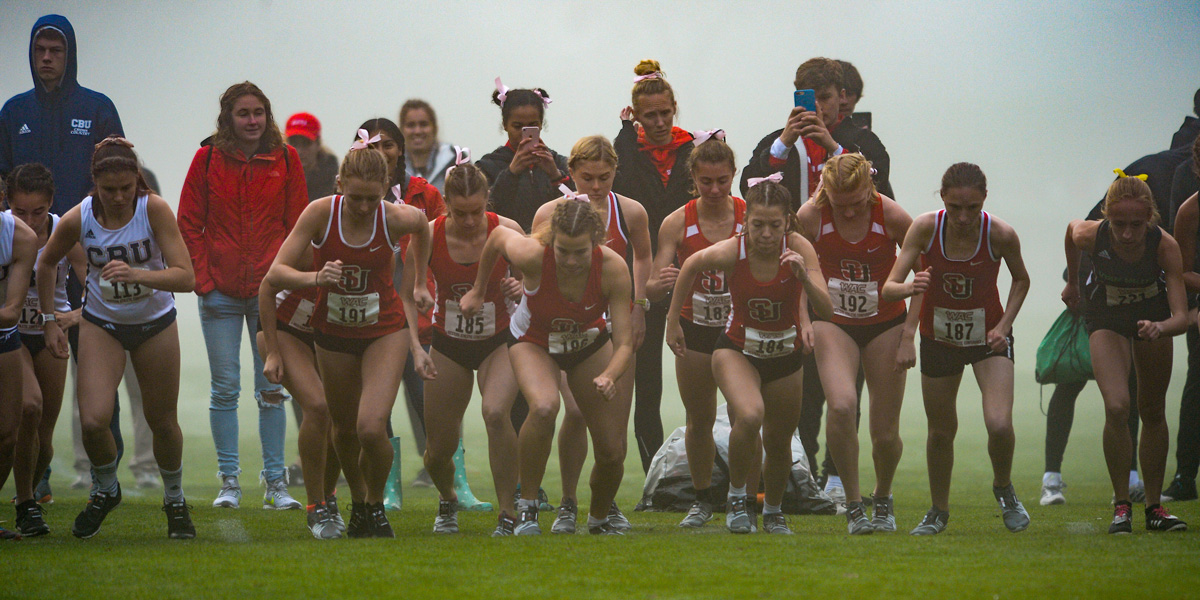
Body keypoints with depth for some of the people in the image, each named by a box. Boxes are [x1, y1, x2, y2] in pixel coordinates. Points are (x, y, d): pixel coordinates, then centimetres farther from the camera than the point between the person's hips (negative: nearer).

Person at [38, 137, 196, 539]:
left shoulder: (154, 209, -22)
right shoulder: (78, 219, -16)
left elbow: (185, 278, -28)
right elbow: (46, 263, 5)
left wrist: (137, 275, -43)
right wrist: (49, 321, 5)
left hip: (155, 323, -1)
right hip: (101, 324, 1)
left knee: (162, 421, 6)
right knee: (93, 420, -15)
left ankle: (175, 502, 32)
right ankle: (105, 491, 15)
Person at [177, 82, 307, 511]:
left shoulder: (285, 159, 2)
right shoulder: (208, 158, 0)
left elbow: (298, 224, 4)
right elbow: (189, 224, 3)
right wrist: (202, 279, -5)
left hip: (271, 292, 0)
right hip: (220, 292, 0)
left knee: (271, 389, 3)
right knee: (225, 387, 2)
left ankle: (276, 483, 9)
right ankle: (228, 481, 8)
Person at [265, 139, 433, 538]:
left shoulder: (397, 219, -20)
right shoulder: (321, 213, -20)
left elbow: (422, 225, 7)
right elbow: (275, 273, -20)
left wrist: (418, 281, 15)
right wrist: (315, 277, -39)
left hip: (385, 329, -2)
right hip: (333, 331, 2)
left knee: (371, 427, -18)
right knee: (344, 430, 13)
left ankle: (376, 504, 8)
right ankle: (357, 503, 40)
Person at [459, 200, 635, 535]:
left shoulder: (612, 268, -31)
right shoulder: (531, 255, -34)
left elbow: (624, 343, -28)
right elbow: (497, 235, -10)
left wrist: (609, 377, -49)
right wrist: (478, 291, 2)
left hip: (590, 344, 2)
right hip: (534, 341, -2)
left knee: (612, 453, -4)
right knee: (544, 407, -35)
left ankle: (599, 519, 28)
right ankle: (527, 507, -18)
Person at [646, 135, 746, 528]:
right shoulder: (677, 223, -9)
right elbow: (652, 292, -10)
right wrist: (659, 284, -34)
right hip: (695, 330, 1)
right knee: (699, 420, 11)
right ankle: (704, 499, 30)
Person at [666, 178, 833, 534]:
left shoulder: (798, 248, -23)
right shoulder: (730, 253, -24)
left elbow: (826, 312, -27)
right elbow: (690, 267, -1)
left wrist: (804, 277, -44)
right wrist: (672, 323, 4)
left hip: (785, 357, 2)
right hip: (738, 350, -2)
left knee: (778, 442, 13)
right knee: (749, 416, -30)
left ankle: (773, 513, 42)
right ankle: (737, 497, -7)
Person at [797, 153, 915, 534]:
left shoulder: (891, 217, -17)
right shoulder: (810, 217, -16)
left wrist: (908, 334, -7)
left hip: (885, 324, 0)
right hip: (834, 323, 0)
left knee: (885, 431, 0)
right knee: (841, 406, -27)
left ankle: (883, 499, 32)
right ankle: (853, 504, -11)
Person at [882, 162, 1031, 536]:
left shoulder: (1000, 235, -22)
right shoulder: (926, 228, -21)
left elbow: (1021, 280, 1)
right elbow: (888, 289, -21)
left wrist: (1004, 325, -11)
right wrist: (909, 288, -43)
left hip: (988, 337, -1)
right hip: (938, 338, 1)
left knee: (999, 424, -20)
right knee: (941, 431, 11)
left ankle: (1003, 488, 12)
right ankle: (938, 512, 34)